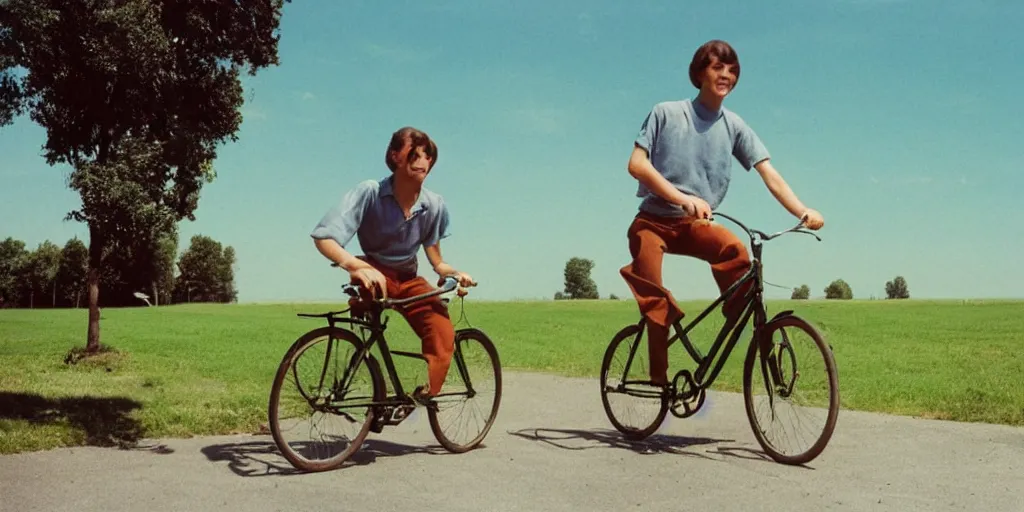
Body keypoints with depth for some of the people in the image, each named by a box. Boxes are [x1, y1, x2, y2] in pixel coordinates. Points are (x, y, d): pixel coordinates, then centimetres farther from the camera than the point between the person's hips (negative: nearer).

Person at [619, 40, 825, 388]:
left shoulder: (734, 126, 2)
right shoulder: (666, 113, -6)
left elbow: (769, 174, -7)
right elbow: (637, 164, -16)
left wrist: (802, 211, -26)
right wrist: (683, 198, -30)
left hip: (695, 224, 2)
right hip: (653, 221, -2)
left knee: (735, 250, -31)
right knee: (655, 300, -22)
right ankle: (660, 377, -9)